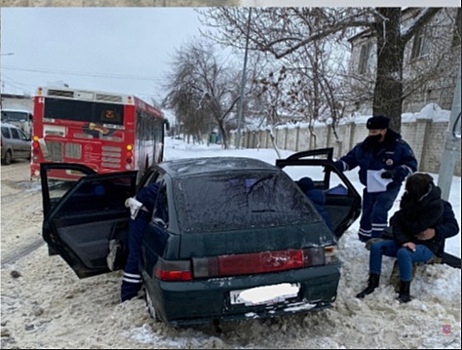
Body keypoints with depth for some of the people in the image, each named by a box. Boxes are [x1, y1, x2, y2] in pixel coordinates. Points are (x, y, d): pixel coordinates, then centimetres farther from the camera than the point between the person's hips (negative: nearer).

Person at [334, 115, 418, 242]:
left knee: (378, 213, -20)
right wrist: (336, 165, -14)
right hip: (370, 188, 5)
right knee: (366, 215, 12)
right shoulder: (363, 146, -2)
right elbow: (349, 159, 5)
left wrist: (397, 172, -27)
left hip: (389, 188, -4)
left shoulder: (399, 146, -12)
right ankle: (364, 241, 29)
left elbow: (411, 164, -7)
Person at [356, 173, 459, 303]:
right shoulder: (411, 200, -1)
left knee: (403, 253, -36)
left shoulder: (436, 205, -17)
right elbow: (396, 223, -4)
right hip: (408, 242, 6)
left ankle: (405, 293, -19)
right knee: (376, 246, -14)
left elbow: (416, 228, -20)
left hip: (427, 247, -6)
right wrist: (404, 240, -19)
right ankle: (373, 284, -5)